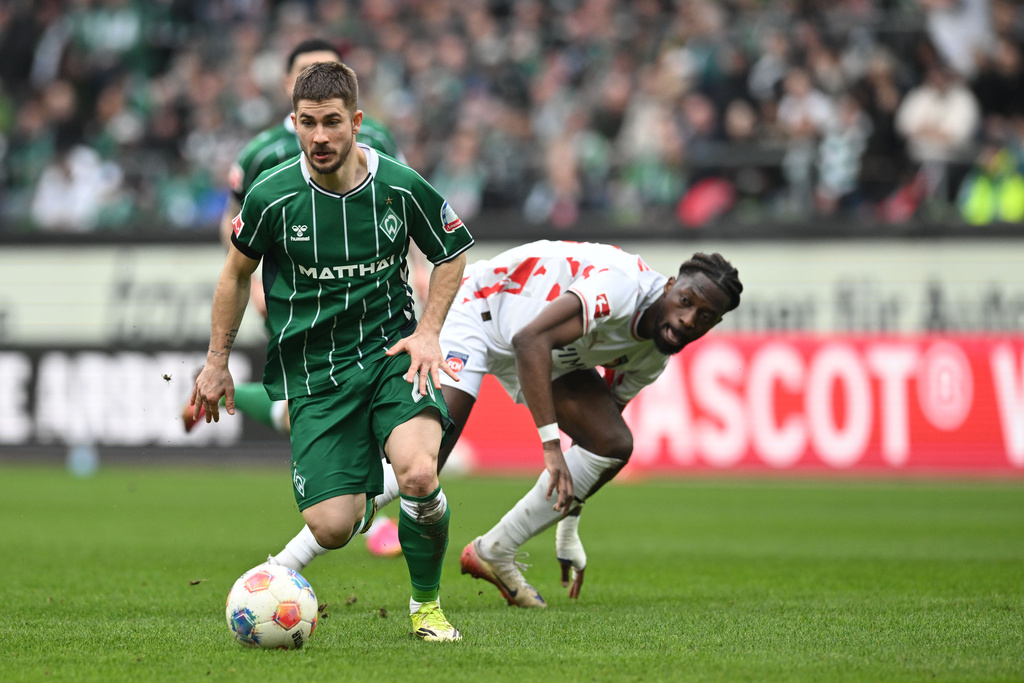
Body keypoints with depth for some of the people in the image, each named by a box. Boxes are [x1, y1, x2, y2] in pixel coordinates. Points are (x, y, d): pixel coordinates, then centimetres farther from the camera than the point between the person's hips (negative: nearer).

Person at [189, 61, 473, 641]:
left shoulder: (400, 187, -8)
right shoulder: (272, 196, -9)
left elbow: (453, 254, 11)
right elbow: (237, 272, 10)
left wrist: (428, 330, -1)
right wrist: (218, 362, 13)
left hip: (389, 351, 0)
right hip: (312, 370, 0)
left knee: (419, 473, -29)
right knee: (333, 527, -12)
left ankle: (427, 605, -3)